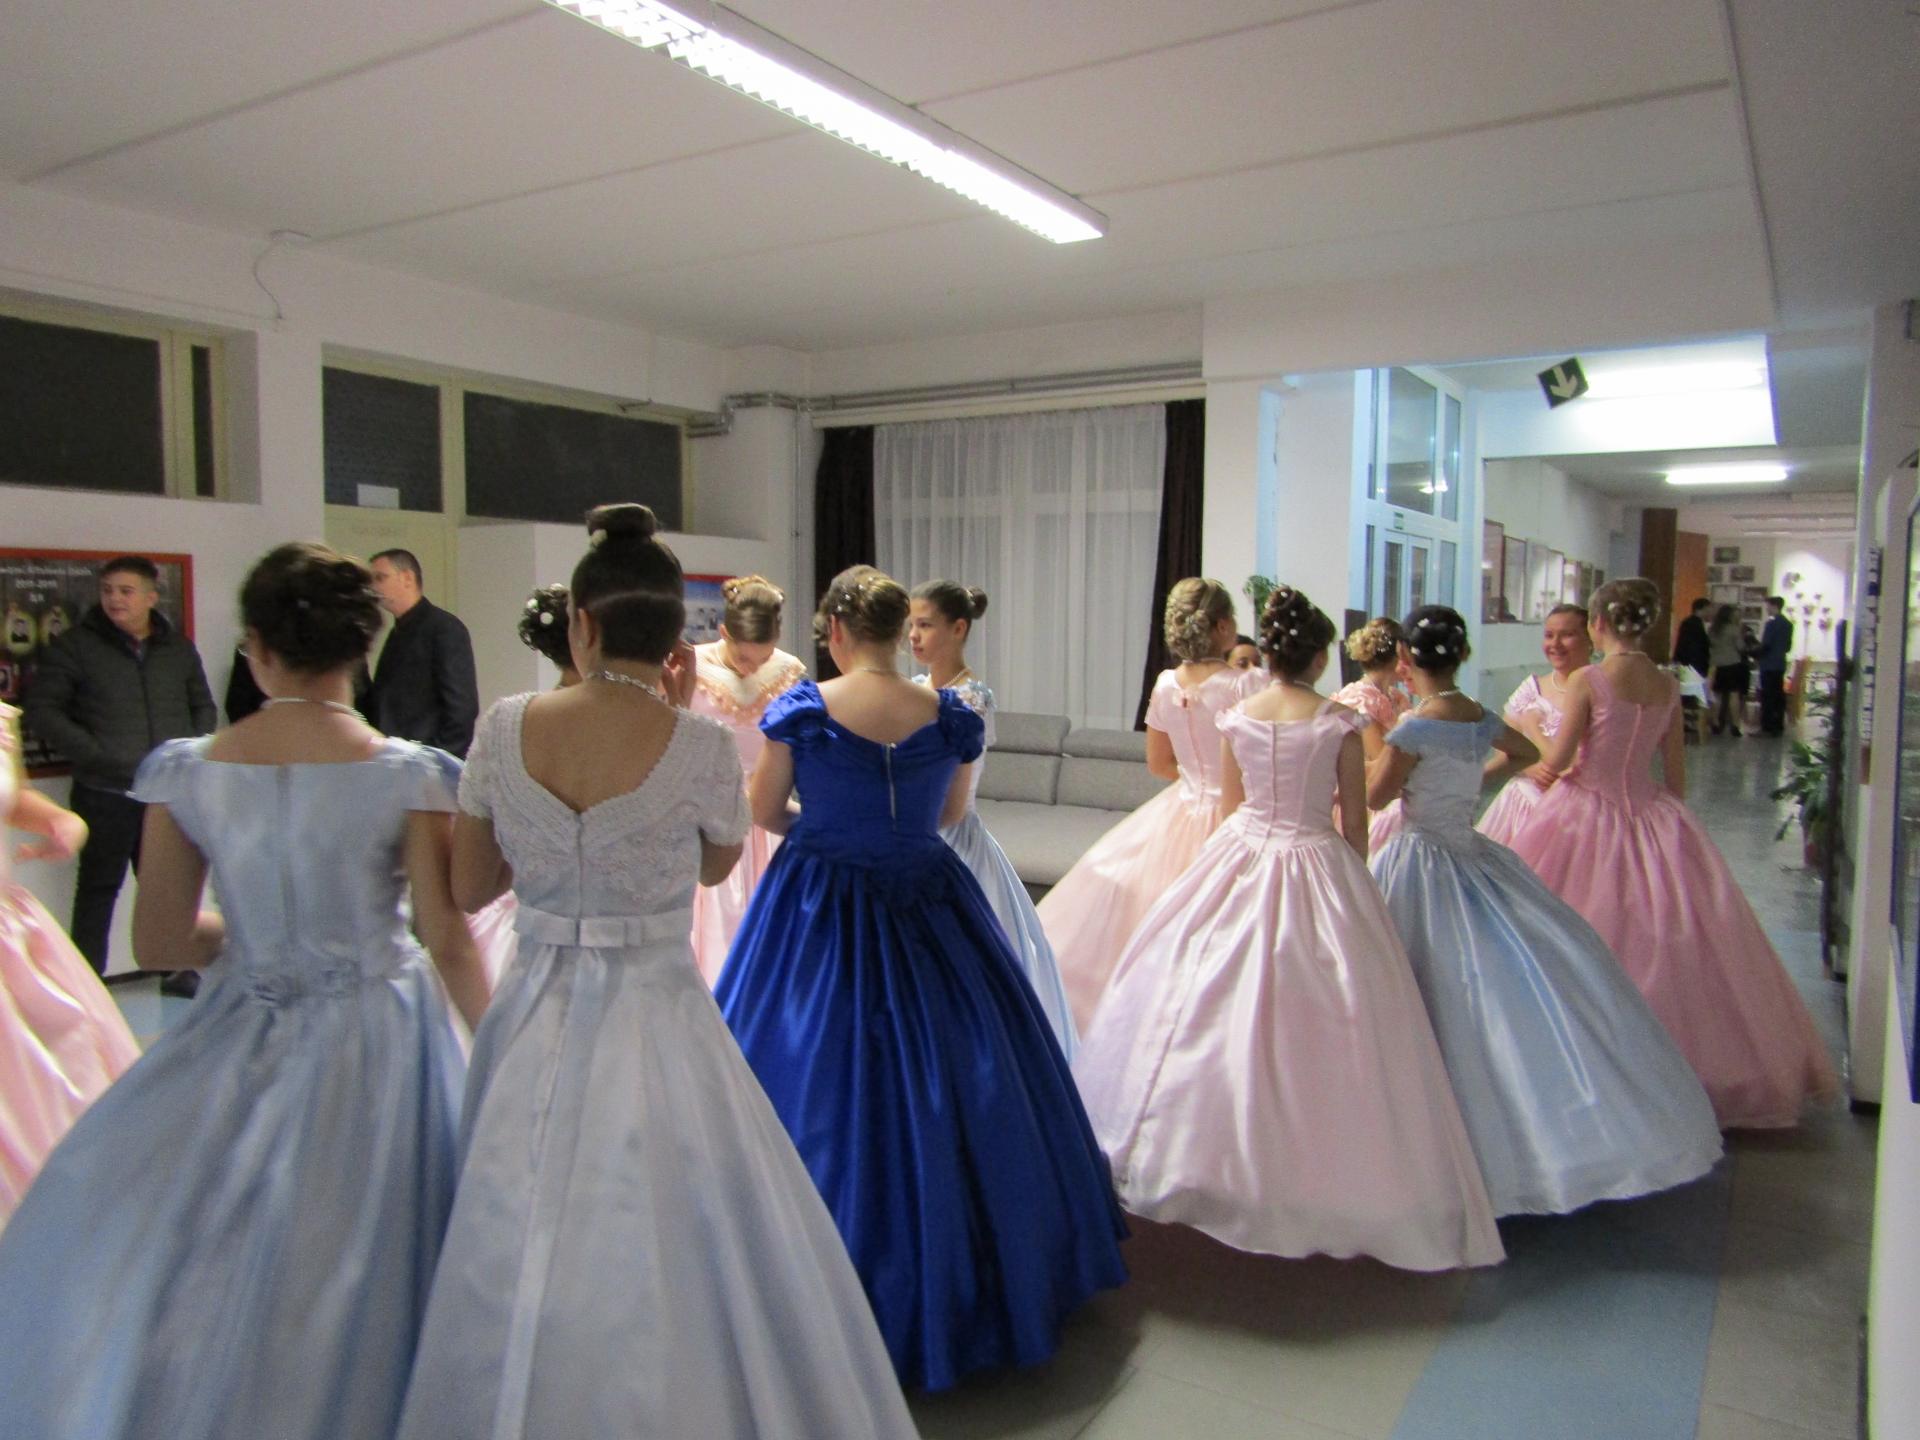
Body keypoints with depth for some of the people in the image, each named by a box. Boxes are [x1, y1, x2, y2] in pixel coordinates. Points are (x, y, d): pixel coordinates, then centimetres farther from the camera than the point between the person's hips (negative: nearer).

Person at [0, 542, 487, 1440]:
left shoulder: (184, 771, -6)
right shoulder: (409, 775, -12)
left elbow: (156, 945, 0)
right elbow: (449, 943, -11)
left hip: (242, 1041, 2)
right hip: (377, 1043, -1)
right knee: (350, 1274, 12)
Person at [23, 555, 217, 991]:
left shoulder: (178, 648, 10)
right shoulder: (76, 646, -1)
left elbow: (203, 706, 20)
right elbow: (41, 709, -4)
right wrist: (93, 754, -14)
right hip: (105, 795, -3)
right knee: (98, 887, 4)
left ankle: (175, 970, 24)